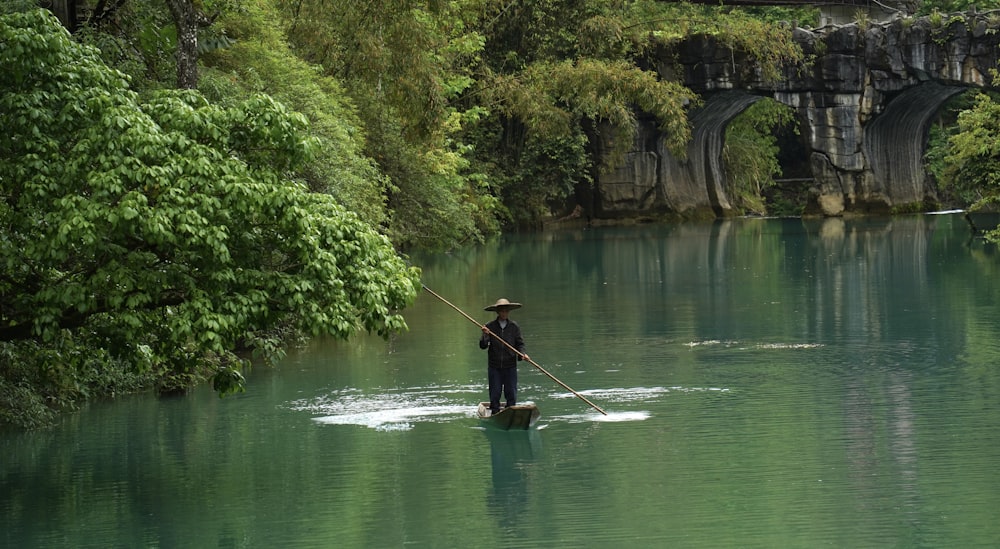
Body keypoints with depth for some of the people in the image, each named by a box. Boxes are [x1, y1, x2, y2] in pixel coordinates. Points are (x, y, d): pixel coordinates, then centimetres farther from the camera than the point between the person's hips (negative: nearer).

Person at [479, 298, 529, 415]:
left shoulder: (514, 326, 3)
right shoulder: (490, 326, -1)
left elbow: (520, 344, 5)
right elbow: (483, 346, -5)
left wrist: (522, 354, -14)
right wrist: (485, 335, -23)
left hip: (510, 366, 1)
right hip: (494, 366, -1)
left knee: (511, 394, 1)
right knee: (494, 394, 2)